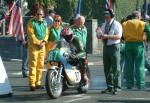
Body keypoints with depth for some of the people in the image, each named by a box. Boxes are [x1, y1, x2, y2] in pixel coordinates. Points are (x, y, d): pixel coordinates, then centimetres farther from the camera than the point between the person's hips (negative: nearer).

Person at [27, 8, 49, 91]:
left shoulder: (44, 23, 12)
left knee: (40, 65, 10)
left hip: (42, 46, 6)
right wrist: (38, 43, -16)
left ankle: (38, 83, 18)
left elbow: (46, 33, 10)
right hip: (33, 46, -6)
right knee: (33, 65, -10)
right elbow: (31, 34, -13)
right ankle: (32, 84, -10)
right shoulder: (31, 22, -6)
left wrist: (43, 42, -7)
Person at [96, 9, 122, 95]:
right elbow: (99, 37, 17)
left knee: (115, 68, -6)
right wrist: (98, 32, -6)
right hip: (106, 47, 7)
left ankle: (116, 87, -3)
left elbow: (119, 36, -18)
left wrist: (107, 36, -26)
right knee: (107, 68, 10)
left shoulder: (117, 24, -7)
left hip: (114, 47, -7)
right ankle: (109, 87, 18)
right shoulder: (104, 25, 14)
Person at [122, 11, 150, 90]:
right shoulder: (142, 24, -2)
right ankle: (140, 84, 1)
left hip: (128, 45, 3)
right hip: (139, 45, -3)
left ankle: (129, 84, 9)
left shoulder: (125, 24, 6)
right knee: (139, 65, 3)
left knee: (129, 65, 8)